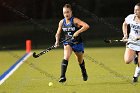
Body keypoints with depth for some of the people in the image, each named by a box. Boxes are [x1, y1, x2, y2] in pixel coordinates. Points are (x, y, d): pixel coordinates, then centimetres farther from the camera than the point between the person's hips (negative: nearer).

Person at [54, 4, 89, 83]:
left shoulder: (75, 20, -18)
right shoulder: (62, 22, -4)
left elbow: (86, 26, -29)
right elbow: (58, 33, 9)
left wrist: (77, 32, -38)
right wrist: (57, 41, -9)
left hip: (77, 43, -2)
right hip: (68, 43, 2)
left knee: (80, 61, 18)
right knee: (66, 57, -25)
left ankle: (84, 73, 49)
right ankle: (63, 76, -30)